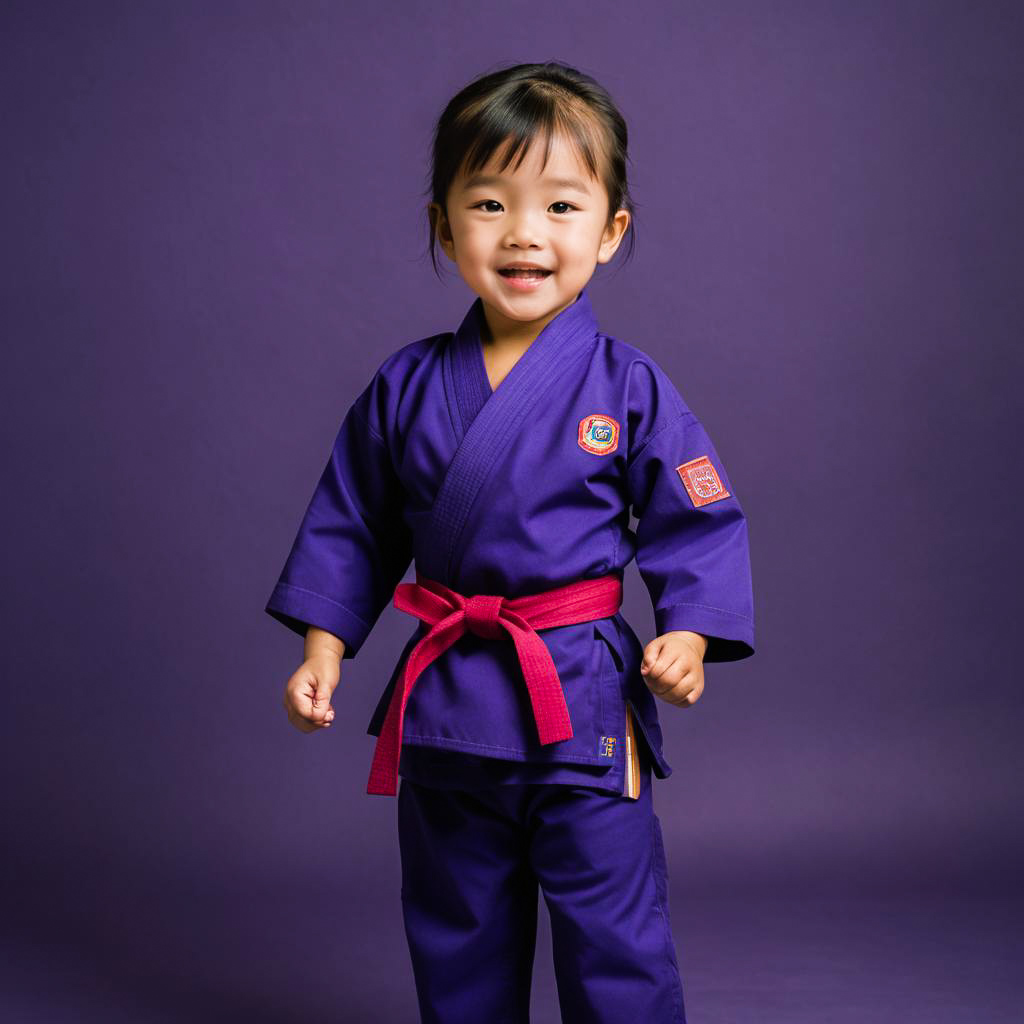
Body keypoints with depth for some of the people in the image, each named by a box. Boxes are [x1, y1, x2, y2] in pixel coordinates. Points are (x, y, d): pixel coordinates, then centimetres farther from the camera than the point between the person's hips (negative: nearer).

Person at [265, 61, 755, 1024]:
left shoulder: (627, 386, -7)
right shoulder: (406, 387, 0)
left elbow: (698, 521, -3)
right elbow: (351, 524, 10)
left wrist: (686, 634, -17)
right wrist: (323, 646, 5)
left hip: (583, 701, -3)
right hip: (444, 702, 3)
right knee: (455, 940, 19)